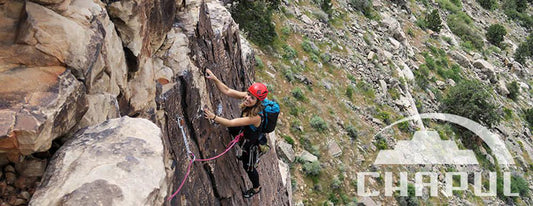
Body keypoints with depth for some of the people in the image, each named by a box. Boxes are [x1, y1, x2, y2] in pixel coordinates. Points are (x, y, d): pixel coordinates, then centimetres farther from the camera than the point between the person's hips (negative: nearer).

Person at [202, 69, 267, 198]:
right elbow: (227, 91, -26)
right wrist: (214, 79, -39)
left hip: (252, 141, -7)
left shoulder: (255, 117, -44)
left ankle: (257, 188, 48)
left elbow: (230, 123, -43)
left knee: (248, 167, 15)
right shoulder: (246, 97, -26)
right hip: (244, 131, 7)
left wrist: (213, 117, -51)